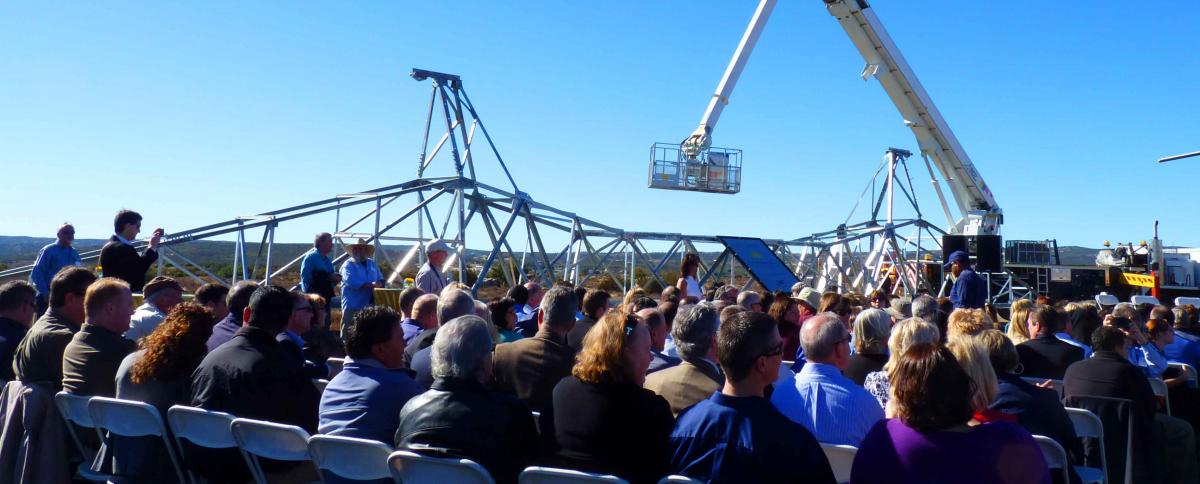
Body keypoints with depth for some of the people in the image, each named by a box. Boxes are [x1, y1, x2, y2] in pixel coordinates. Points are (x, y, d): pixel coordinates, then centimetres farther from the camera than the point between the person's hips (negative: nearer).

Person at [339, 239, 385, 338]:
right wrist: (370, 285, -24)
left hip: (370, 307, 6)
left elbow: (380, 278, 17)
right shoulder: (348, 265, -4)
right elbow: (351, 281, -20)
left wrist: (379, 283, -8)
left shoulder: (372, 264, 17)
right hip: (352, 306, -6)